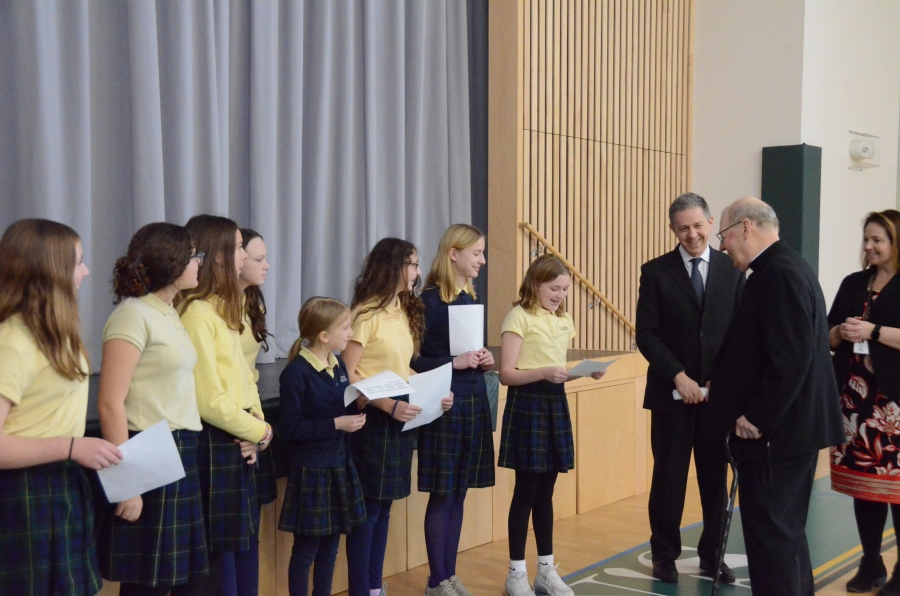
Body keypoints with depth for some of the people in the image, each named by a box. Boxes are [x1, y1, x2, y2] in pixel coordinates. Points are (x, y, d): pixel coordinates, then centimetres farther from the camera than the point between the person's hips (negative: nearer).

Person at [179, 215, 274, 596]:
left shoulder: (225, 308, 12)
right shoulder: (196, 312, -17)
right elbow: (210, 400, -21)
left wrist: (258, 425, -4)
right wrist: (259, 431, -9)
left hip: (240, 439, 9)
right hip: (215, 442, -9)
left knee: (243, 541, 16)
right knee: (221, 547, 2)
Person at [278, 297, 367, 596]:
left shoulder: (339, 366, 6)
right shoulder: (296, 372, -18)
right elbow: (290, 427, -20)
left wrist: (355, 416, -3)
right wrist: (336, 424, -22)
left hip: (339, 465, 7)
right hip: (311, 470, -7)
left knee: (330, 545, 15)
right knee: (306, 548, 5)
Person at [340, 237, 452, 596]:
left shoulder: (406, 311, 12)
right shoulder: (366, 313, -12)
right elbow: (347, 375, -16)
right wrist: (388, 405, -23)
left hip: (401, 418, 8)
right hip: (373, 418, -8)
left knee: (384, 506, 13)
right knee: (367, 509, 0)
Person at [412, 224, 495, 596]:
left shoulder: (471, 299, 11)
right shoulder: (430, 300, -11)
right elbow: (413, 359, -14)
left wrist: (484, 360, 0)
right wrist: (455, 363, -21)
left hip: (474, 402, 7)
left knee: (459, 494, 13)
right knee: (441, 495, 1)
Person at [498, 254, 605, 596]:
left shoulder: (563, 321, 13)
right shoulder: (519, 317, -9)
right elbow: (507, 374, -14)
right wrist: (544, 372, -27)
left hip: (555, 403, 6)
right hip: (527, 404, -6)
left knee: (545, 492, 12)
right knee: (526, 491, -1)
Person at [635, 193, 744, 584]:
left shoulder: (732, 269, 5)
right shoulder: (656, 271, -1)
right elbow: (646, 334, -5)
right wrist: (678, 376, -14)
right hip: (671, 391, -1)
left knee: (715, 477, 9)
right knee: (669, 477, 5)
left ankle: (713, 555, 23)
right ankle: (665, 555, 20)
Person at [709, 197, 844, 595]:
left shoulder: (779, 273, -18)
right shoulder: (783, 268, 14)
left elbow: (792, 357, -26)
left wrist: (757, 418, -20)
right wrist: (722, 382, 13)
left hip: (775, 430, -11)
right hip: (791, 424, 11)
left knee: (770, 533, -2)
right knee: (786, 530, 19)